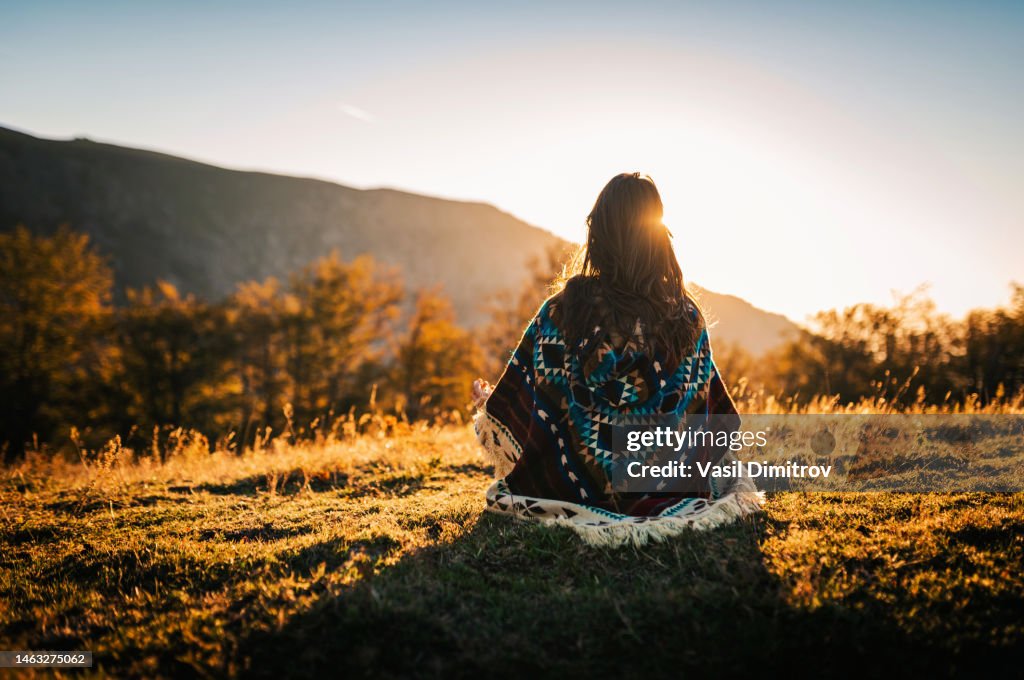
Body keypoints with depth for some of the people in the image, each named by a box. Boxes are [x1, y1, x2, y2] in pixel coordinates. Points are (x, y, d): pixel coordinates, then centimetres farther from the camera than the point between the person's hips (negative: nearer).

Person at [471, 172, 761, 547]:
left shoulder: (565, 309, -16)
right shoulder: (686, 314, -8)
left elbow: (519, 404, -7)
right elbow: (713, 409, 2)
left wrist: (485, 403, 16)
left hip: (587, 487, -2)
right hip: (672, 486, 2)